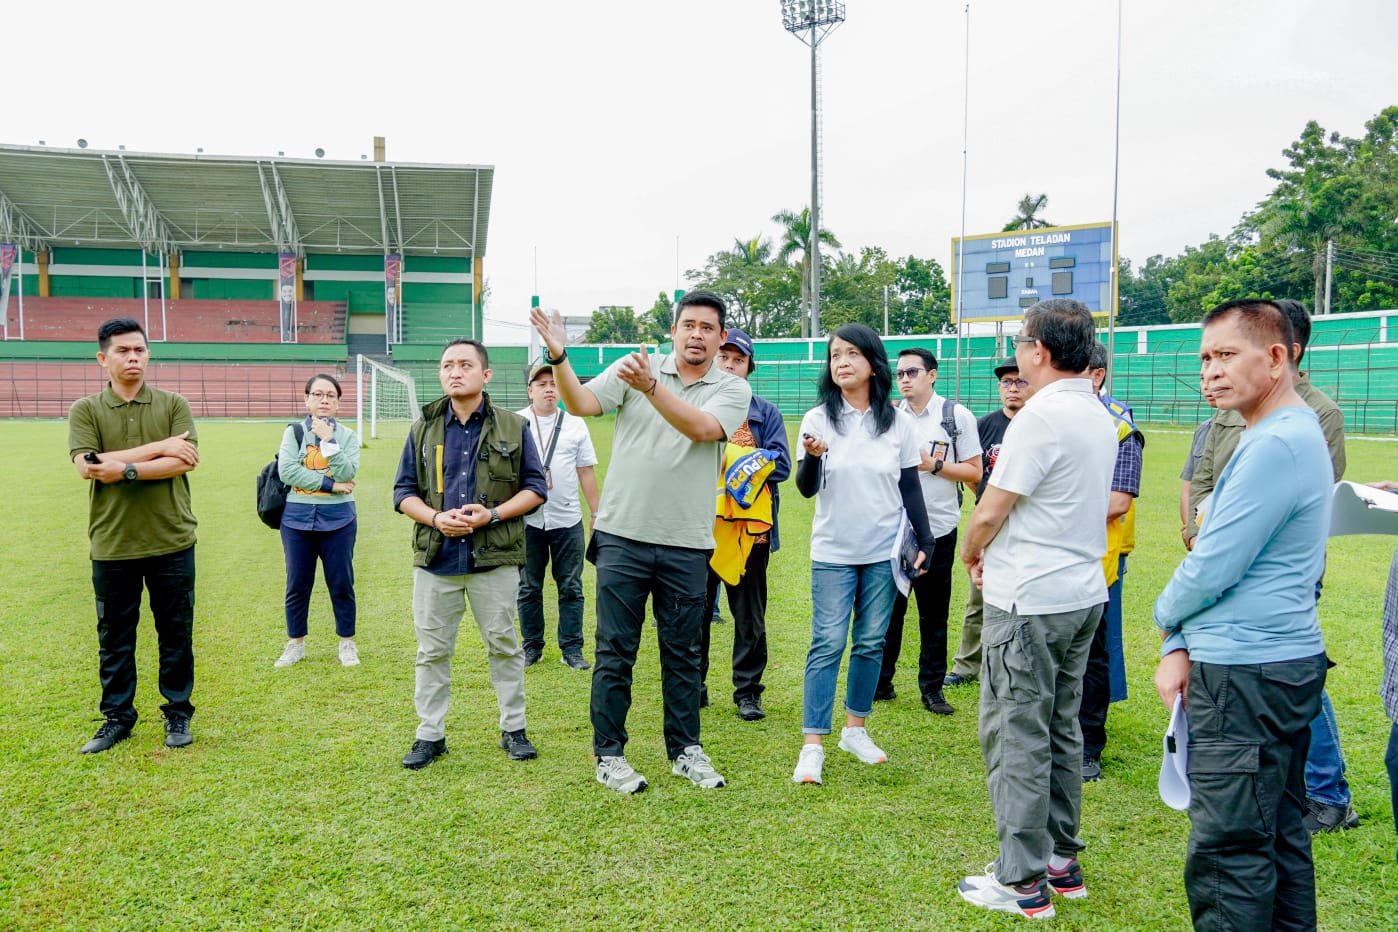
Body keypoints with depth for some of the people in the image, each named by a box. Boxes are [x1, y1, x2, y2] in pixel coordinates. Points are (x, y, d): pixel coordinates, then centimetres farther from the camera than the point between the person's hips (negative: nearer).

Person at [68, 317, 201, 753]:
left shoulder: (174, 405, 2)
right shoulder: (85, 410, 2)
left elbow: (187, 461, -10)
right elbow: (86, 466, -13)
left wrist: (126, 469, -19)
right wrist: (159, 447, -16)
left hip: (171, 542, 0)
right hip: (112, 545, 0)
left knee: (176, 634, 9)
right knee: (114, 637, 11)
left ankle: (177, 713, 23)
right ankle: (117, 716, 26)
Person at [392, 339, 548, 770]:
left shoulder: (513, 426, 1)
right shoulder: (423, 428, 7)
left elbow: (535, 487, 2)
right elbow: (404, 491, 8)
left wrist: (492, 514, -14)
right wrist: (435, 518, -12)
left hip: (495, 557, -2)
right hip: (435, 558, 2)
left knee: (503, 645, 8)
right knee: (432, 650, 9)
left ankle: (514, 729, 22)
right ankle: (430, 734, 22)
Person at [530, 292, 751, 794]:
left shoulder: (733, 389, 2)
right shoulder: (632, 367, 3)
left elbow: (701, 428, -17)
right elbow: (582, 404, -9)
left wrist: (650, 386, -29)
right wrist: (559, 359, -26)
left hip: (686, 545, 1)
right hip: (623, 534, -1)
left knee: (684, 653, 12)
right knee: (615, 651, 5)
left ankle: (685, 750, 28)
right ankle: (609, 754, 18)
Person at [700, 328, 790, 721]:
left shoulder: (766, 413, 7)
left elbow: (781, 464, -3)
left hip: (750, 528, 0)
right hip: (700, 525, 1)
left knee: (750, 615, 6)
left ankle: (748, 692, 16)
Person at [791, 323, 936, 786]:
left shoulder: (899, 422, 0)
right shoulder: (818, 419, -4)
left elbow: (910, 489, 6)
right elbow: (806, 489, -7)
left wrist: (925, 541, 3)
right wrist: (812, 457, -27)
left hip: (884, 551, 2)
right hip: (833, 552, -2)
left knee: (871, 643, 9)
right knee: (828, 644, -4)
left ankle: (855, 728, 25)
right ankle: (812, 745, 1)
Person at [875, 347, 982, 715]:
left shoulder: (957, 416, -1)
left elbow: (974, 472, -2)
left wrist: (933, 464, -13)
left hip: (938, 530, -2)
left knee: (934, 614, 7)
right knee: (888, 609, 7)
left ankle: (932, 688, 18)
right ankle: (880, 682, 18)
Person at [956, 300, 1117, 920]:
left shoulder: (1040, 417, -18)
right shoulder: (1099, 417, 11)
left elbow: (990, 511, -16)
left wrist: (970, 553, 5)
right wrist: (994, 552, 14)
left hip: (1029, 601, -9)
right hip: (1082, 593, 9)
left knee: (1015, 735, 0)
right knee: (1061, 729, 17)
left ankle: (1023, 882, 8)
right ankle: (1062, 860, 29)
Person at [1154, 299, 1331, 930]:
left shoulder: (1276, 444, -19)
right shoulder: (1292, 433, 15)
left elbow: (1214, 568, -19)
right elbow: (1223, 547, 15)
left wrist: (1165, 615, 2)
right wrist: (1180, 647, 9)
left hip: (1248, 676, -11)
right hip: (1281, 661, 11)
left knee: (1227, 854, -4)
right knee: (1278, 834, 19)